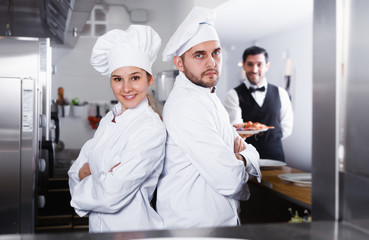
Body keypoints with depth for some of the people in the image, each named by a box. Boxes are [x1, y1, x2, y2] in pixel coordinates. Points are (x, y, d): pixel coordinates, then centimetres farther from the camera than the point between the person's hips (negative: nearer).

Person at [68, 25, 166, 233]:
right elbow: (76, 170, 4)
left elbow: (111, 196, -25)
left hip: (132, 228, -7)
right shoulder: (109, 119, 2)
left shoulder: (151, 130, -22)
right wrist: (86, 171, -17)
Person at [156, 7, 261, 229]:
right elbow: (229, 180, -29)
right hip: (193, 227, -9)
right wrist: (238, 166, -8)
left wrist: (240, 157, -14)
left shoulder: (209, 98, 8)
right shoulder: (185, 106, -24)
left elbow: (252, 154, 7)